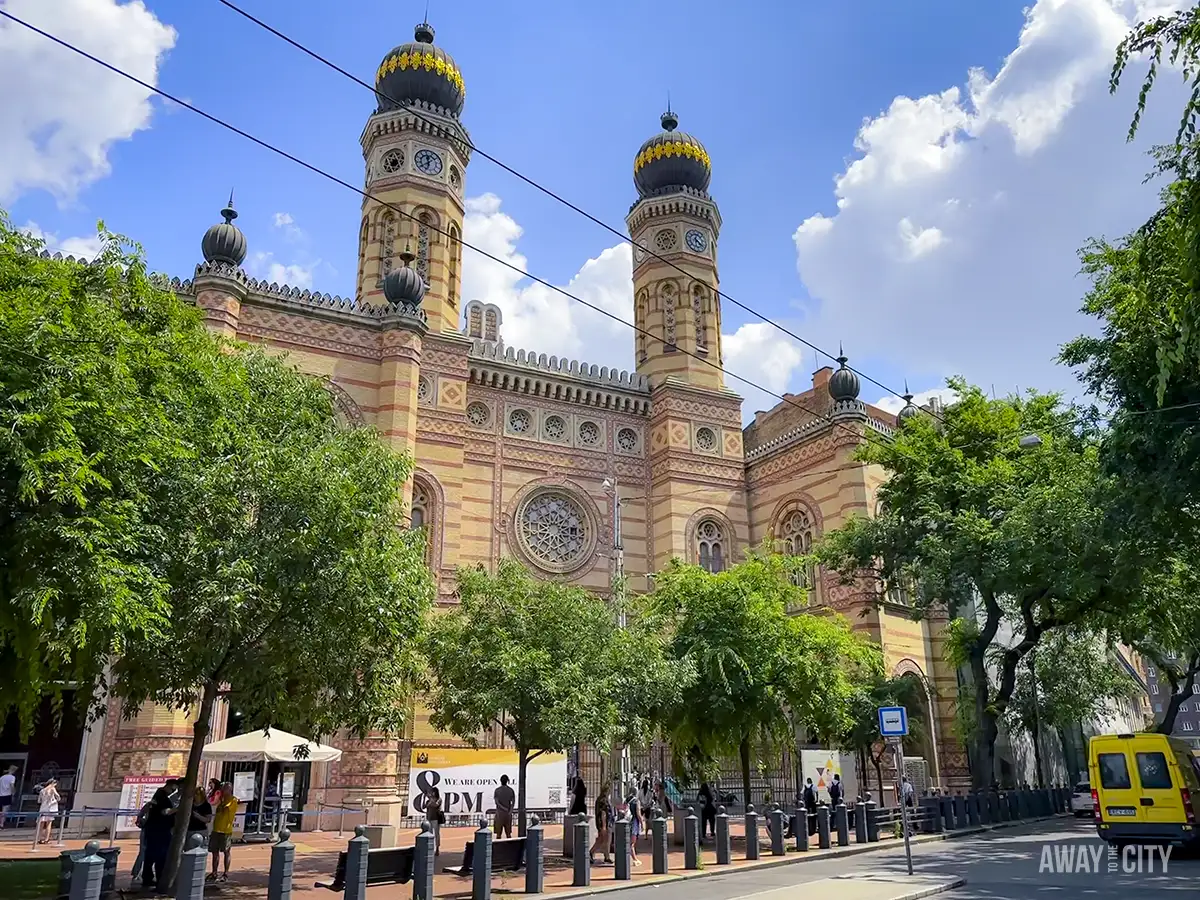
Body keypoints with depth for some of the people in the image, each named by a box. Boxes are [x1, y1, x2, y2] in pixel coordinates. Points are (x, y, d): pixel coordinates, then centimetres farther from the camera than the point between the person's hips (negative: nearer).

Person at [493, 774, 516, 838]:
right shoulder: (511, 790, 4)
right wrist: (510, 811, -8)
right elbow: (513, 802, -3)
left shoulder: (497, 790, -3)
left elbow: (497, 802, -9)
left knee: (498, 832, 2)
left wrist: (505, 809, -8)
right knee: (508, 832, 9)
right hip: (508, 814, 2)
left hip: (500, 813, -2)